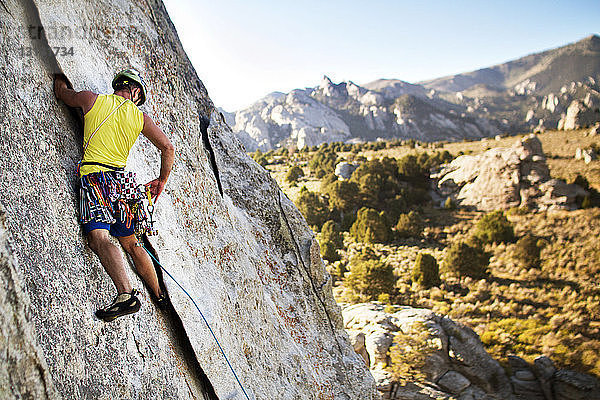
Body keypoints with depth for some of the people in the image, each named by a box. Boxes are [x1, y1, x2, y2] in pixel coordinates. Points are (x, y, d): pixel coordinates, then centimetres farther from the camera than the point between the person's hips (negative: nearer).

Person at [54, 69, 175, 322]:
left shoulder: (92, 99, 8)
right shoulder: (140, 117, 13)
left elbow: (61, 91, 27)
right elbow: (167, 148, 11)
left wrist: (60, 78, 51)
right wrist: (161, 181, 22)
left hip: (94, 176, -4)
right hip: (121, 181, 4)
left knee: (98, 237, -20)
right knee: (130, 242, 16)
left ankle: (126, 294, -40)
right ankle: (159, 295, 25)